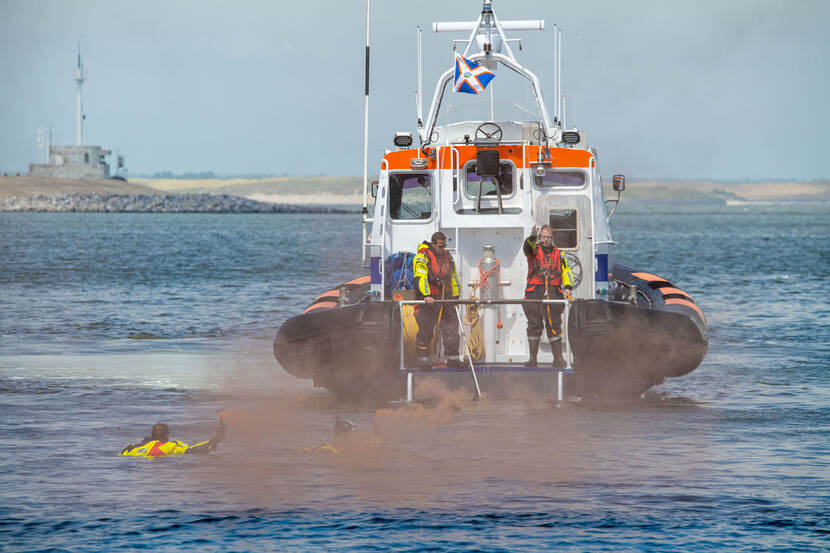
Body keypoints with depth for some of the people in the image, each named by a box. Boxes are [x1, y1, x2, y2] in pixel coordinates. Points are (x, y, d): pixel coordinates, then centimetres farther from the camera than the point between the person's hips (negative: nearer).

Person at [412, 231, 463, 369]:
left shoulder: (447, 256, 14)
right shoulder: (422, 257, -9)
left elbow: (453, 277, 23)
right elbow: (420, 277, -21)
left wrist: (456, 296, 21)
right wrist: (426, 295, -32)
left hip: (445, 300, 6)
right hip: (428, 300, -6)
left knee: (452, 327, 2)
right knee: (426, 330, -2)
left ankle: (453, 359, 8)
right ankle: (422, 359, 8)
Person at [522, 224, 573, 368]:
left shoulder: (558, 253, 14)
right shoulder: (534, 249, 8)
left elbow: (565, 271, 12)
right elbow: (527, 247, -15)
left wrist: (567, 286, -5)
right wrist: (532, 237, -38)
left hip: (553, 293, 1)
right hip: (534, 294, -1)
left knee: (554, 326, 0)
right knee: (534, 326, 0)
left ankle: (558, 359, 3)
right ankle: (533, 360, 4)